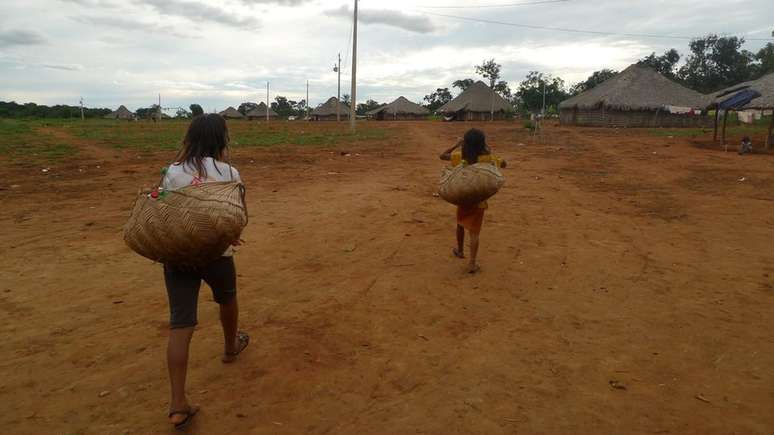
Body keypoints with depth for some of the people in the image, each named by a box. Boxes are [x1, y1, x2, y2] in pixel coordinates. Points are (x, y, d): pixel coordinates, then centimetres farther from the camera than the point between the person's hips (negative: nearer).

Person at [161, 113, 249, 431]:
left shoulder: (172, 173, -1)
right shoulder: (230, 174, -7)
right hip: (217, 253, -1)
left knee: (180, 324, 1)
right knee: (227, 299, 29)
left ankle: (178, 405, -1)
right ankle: (231, 347, 55)